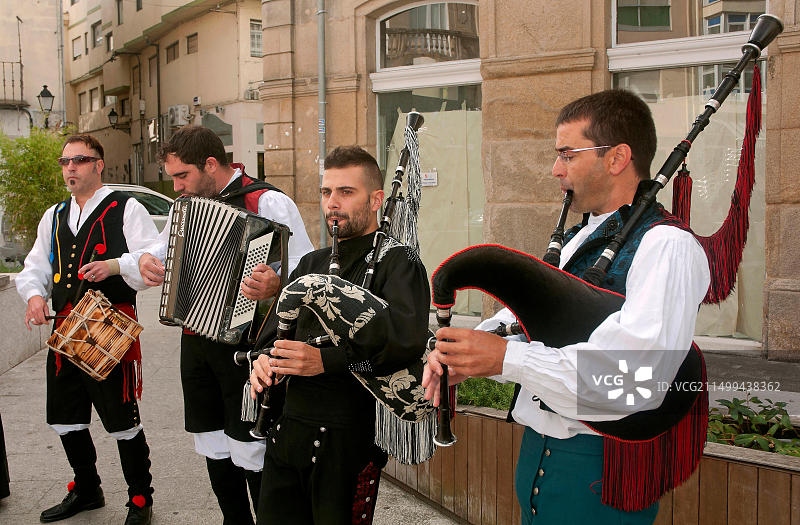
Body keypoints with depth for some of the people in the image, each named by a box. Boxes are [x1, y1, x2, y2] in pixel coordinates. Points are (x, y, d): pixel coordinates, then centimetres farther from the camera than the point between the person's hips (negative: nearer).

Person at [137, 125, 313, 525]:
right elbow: (162, 251, 25)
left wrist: (277, 285, -38)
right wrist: (148, 262, 2)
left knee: (250, 451, -5)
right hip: (197, 344, 8)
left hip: (245, 346, -7)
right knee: (214, 447, 16)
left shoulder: (267, 202, -11)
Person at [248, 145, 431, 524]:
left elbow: (409, 336, -26)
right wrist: (263, 359, -6)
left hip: (348, 439, -6)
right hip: (288, 427, 7)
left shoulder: (396, 263, -8)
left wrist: (327, 359, -31)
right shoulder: (312, 264, 16)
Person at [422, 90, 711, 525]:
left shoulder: (667, 247, -18)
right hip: (537, 452, 8)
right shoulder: (577, 240, 11)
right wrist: (463, 351, -8)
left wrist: (506, 357, -29)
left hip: (600, 470, -7)